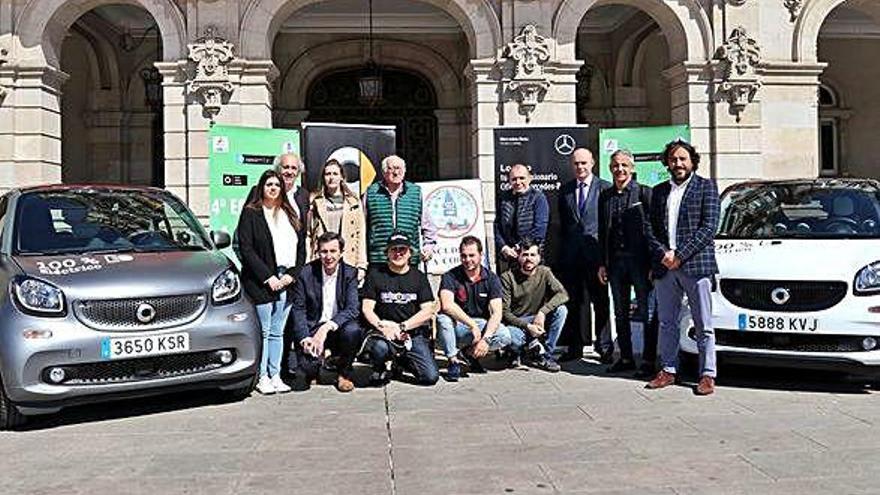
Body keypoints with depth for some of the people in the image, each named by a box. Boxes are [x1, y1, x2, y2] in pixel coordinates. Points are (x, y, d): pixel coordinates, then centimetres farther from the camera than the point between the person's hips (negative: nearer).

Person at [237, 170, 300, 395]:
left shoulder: (289, 214, 16)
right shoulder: (251, 213, 0)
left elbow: (300, 247, 13)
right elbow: (246, 249, -7)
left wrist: (291, 274, -1)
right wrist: (267, 277, -12)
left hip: (286, 281, 5)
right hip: (261, 282, -4)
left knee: (278, 332, 9)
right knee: (263, 332, -1)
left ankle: (275, 376, 14)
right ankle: (262, 378, 6)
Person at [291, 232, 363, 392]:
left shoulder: (350, 273, -5)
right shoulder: (306, 273, -5)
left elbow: (353, 309, -16)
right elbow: (298, 309, -5)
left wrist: (327, 327, -31)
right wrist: (304, 338, -22)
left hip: (338, 327, 1)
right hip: (312, 328, -1)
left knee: (353, 330, -33)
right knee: (307, 365, -26)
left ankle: (344, 374, -3)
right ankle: (313, 370, 17)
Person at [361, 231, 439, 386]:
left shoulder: (418, 277, 10)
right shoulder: (375, 274, 6)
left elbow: (427, 311, 1)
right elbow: (367, 308, 0)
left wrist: (401, 327, -12)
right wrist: (382, 326, -19)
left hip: (413, 335, 2)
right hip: (384, 333, -2)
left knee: (430, 377, -14)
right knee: (380, 347, -38)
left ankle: (402, 361, 20)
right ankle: (380, 369, 1)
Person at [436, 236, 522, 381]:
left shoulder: (491, 279, -3)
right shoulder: (450, 277, -10)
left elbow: (496, 313, -13)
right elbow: (447, 305, -28)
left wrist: (485, 338, -29)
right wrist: (472, 325, -33)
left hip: (481, 324, 2)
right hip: (457, 326, -2)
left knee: (504, 336, -26)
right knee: (443, 318, -35)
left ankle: (471, 352, 2)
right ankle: (453, 360, -15)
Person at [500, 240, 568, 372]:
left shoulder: (544, 272, -1)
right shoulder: (507, 277, -10)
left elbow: (563, 294, -14)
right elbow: (504, 312, -13)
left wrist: (542, 312, -28)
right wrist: (527, 326, -24)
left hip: (538, 321, 3)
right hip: (515, 323, -3)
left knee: (561, 310, -22)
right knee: (508, 334, -38)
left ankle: (545, 355, -11)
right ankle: (535, 347, -5)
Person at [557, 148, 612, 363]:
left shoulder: (605, 188, 2)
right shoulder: (565, 190, 14)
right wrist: (565, 246, 10)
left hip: (596, 250, -3)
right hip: (571, 253, 4)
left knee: (600, 300, -1)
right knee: (574, 301, 7)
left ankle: (604, 347, 7)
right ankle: (575, 346, 15)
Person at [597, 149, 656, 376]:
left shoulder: (644, 193, -4)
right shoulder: (605, 196, 10)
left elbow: (654, 229, -6)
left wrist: (653, 262, -12)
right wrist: (602, 263, 8)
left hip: (640, 260, -5)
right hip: (615, 261, 5)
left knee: (647, 313, 0)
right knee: (620, 314, 11)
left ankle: (648, 360, 8)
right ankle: (626, 358, 21)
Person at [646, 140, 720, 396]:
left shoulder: (706, 187, 3)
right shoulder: (659, 191, 15)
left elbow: (709, 227, -6)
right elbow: (651, 228, 12)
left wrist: (680, 255, -12)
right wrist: (662, 253, -6)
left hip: (697, 265, -4)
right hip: (665, 268, 4)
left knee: (703, 325, 1)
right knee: (667, 323, 10)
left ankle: (707, 374, 7)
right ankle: (668, 370, 19)